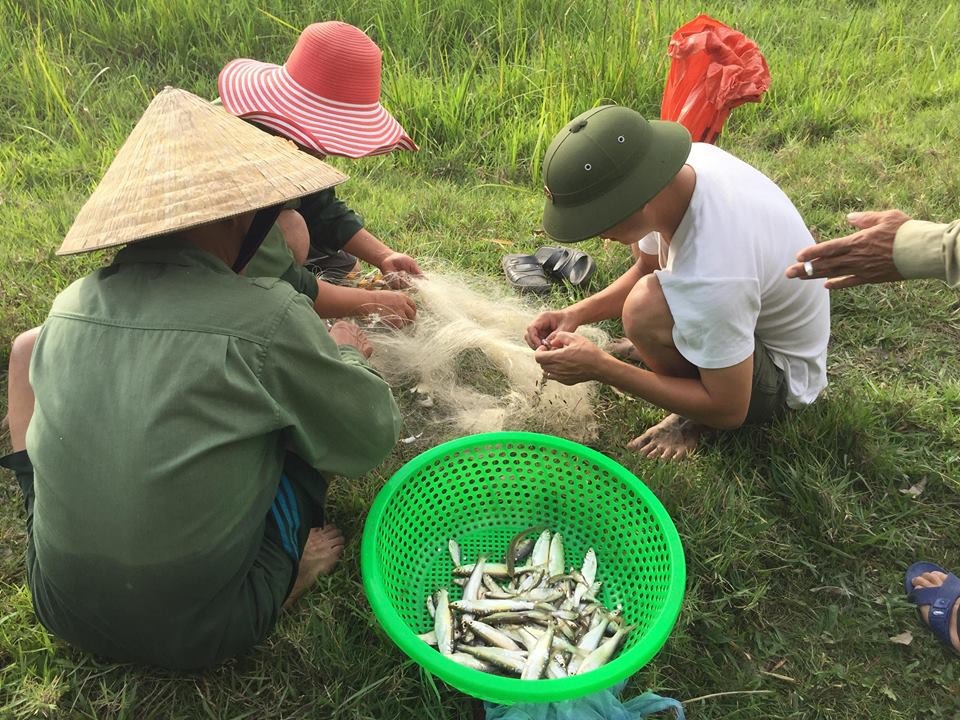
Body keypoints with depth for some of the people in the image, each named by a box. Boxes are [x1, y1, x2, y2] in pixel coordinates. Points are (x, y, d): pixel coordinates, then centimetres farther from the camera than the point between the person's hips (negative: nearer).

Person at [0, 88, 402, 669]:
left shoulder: (69, 308, -4)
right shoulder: (268, 316, -20)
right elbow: (373, 440, -7)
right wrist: (344, 356, 14)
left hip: (62, 608, 4)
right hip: (202, 630, -3)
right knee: (310, 397, 8)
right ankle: (282, 567, 5)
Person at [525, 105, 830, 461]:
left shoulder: (711, 277, -41)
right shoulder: (682, 166, -18)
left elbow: (729, 410, -28)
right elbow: (648, 268, 2)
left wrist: (600, 368, -29)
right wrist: (577, 313, -13)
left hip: (783, 375, -7)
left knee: (647, 310, -33)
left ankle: (695, 421, -3)